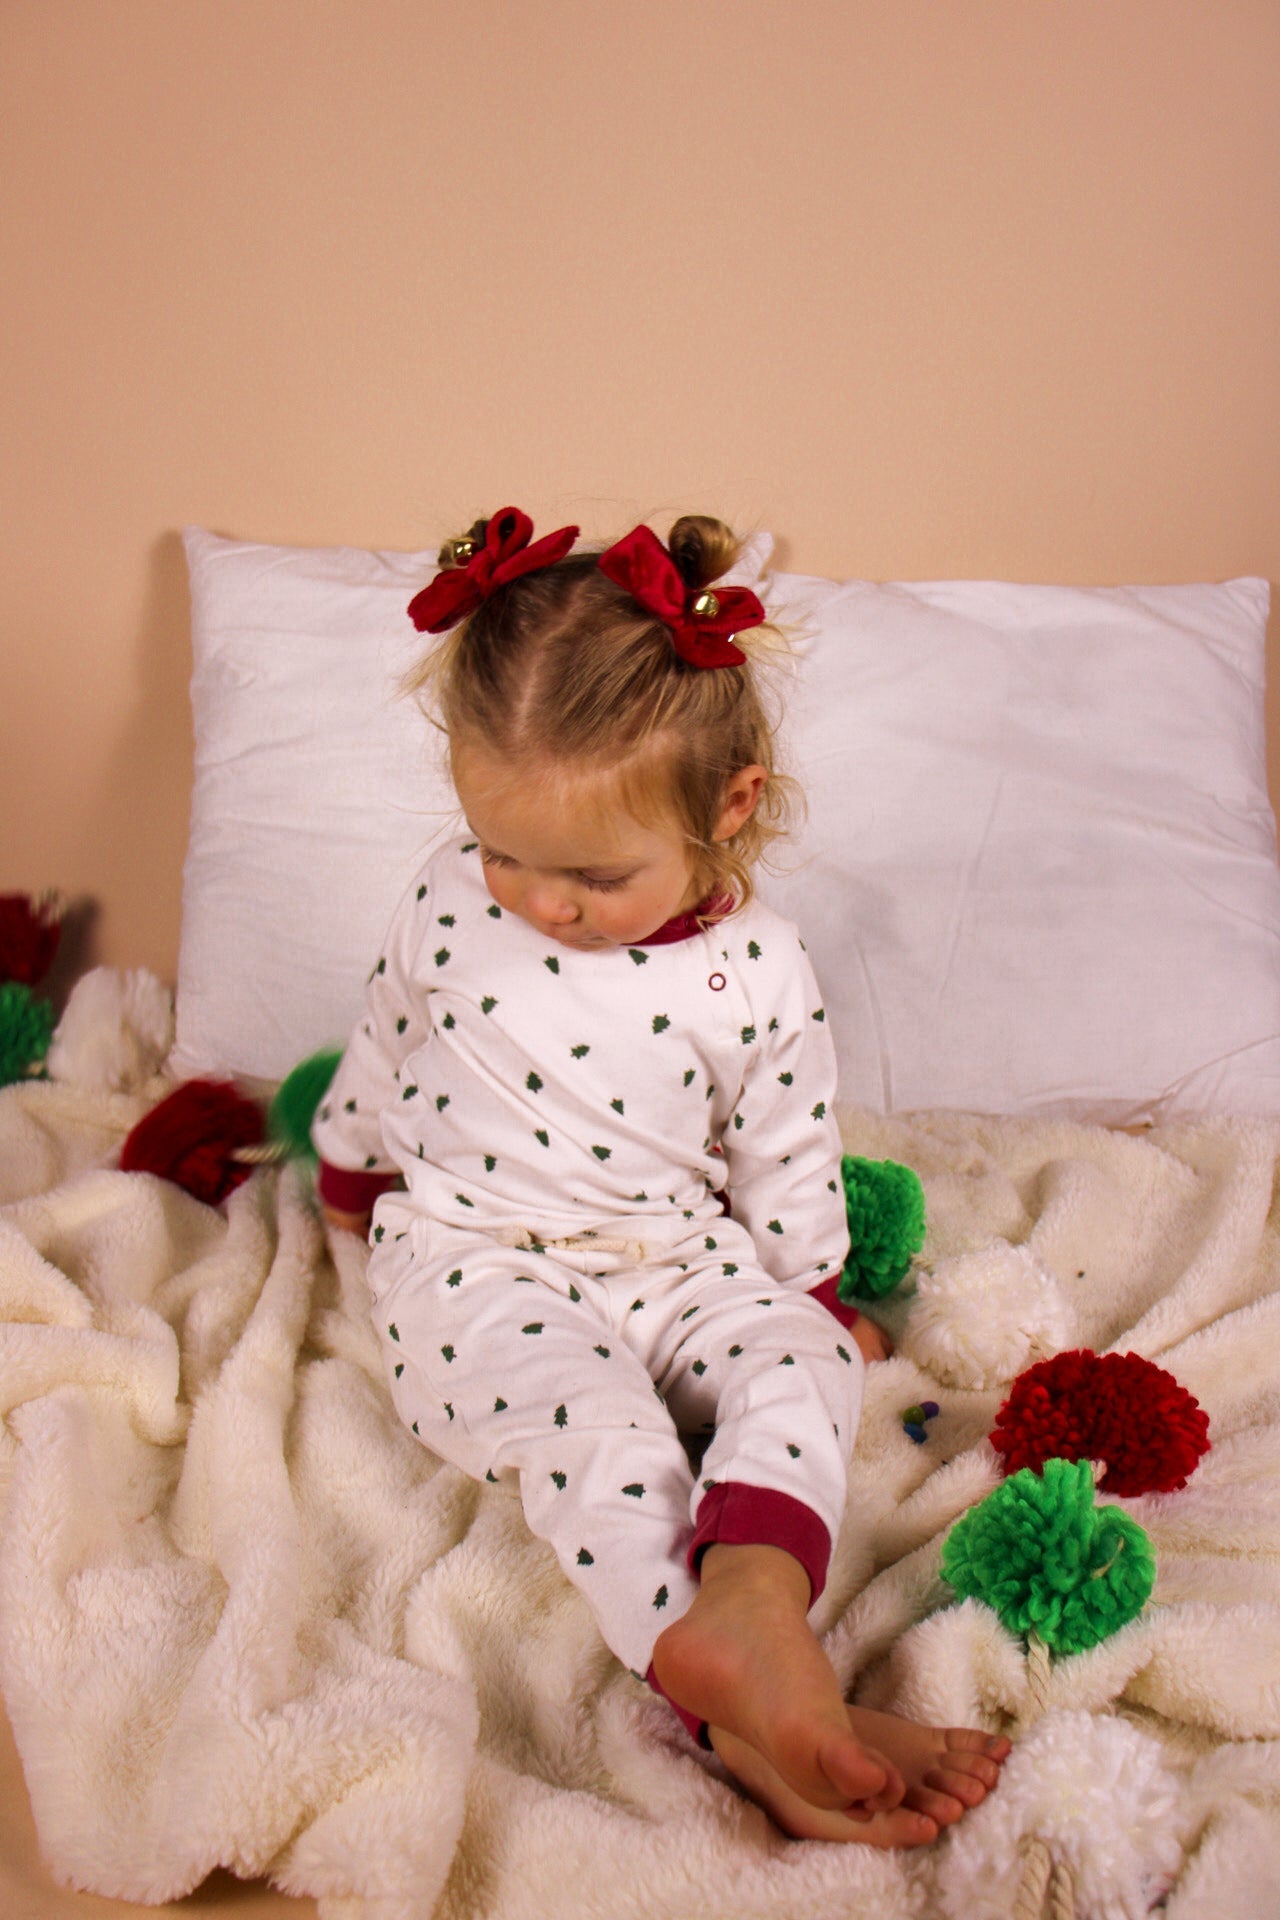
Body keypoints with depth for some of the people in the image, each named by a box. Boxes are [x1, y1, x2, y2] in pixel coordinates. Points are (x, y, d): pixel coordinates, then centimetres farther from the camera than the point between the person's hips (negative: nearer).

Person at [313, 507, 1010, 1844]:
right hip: (473, 1264, -1)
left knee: (800, 1366, -27)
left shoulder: (757, 972, -9)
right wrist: (354, 1183, 26)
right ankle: (736, 1713, -42)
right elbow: (380, 1062, 14)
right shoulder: (448, 902, -5)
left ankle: (750, 1600, -52)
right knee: (596, 1420, -31)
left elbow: (787, 1167, 5)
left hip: (680, 1266, 2)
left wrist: (818, 1299, 13)